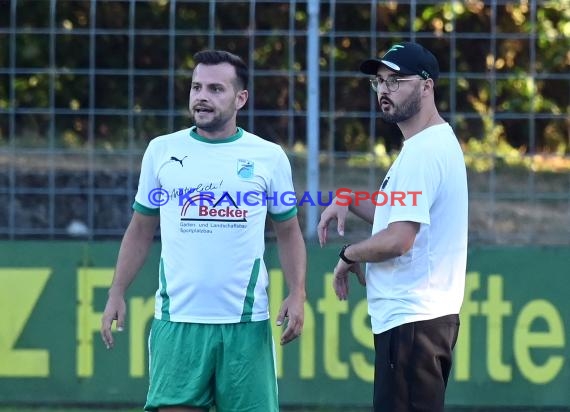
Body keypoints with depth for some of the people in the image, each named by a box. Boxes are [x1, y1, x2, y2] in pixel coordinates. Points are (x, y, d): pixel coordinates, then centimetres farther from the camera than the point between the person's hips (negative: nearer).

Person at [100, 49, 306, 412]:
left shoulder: (269, 157, 4)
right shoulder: (162, 151, 7)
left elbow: (289, 232, 11)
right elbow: (141, 229, 14)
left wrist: (297, 294, -3)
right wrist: (117, 294, 5)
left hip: (246, 323, 0)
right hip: (178, 320, 0)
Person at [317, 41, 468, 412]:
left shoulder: (423, 151, -16)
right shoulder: (436, 142, 17)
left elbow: (398, 239, -23)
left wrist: (349, 256, -6)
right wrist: (349, 201, 14)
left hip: (411, 321, -11)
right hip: (425, 314, 11)